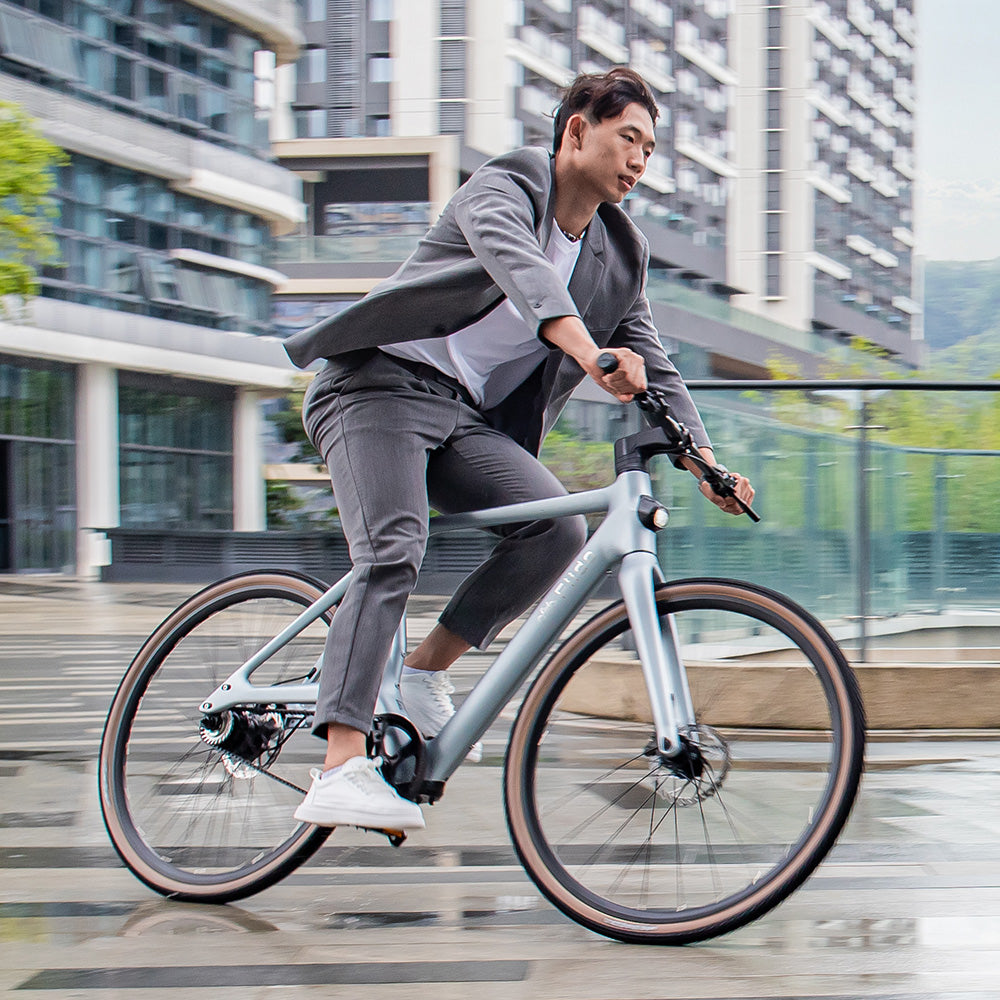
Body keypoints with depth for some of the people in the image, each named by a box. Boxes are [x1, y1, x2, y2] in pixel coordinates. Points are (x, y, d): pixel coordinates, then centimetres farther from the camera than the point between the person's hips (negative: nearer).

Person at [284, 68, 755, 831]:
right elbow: (518, 267, -29)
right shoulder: (505, 185, -7)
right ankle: (339, 771, -31)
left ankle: (424, 675, -4)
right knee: (392, 557, -26)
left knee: (558, 527, -19)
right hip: (382, 384, -6)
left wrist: (705, 463, -3)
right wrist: (589, 352, -46)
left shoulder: (619, 255, 14)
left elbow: (653, 368, 12)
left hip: (472, 418, 6)